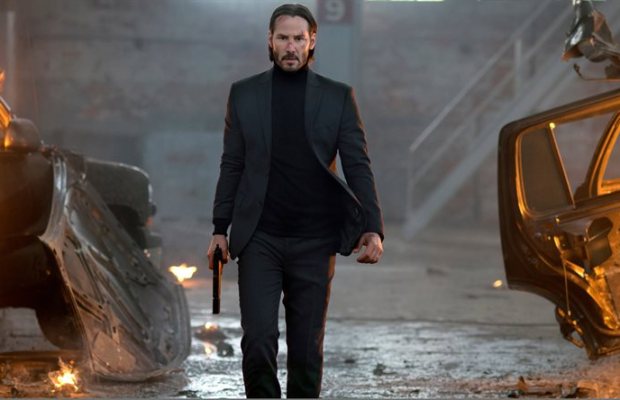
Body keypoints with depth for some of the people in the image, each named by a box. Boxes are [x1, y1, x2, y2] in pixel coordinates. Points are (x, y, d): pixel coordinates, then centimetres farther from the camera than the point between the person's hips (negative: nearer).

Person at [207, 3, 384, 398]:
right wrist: (220, 229, 4)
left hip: (313, 242, 0)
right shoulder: (244, 94, 6)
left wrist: (373, 228, -12)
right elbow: (232, 166, 9)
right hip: (259, 240, 0)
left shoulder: (338, 97, 3)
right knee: (258, 340, -10)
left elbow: (358, 167, -1)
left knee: (307, 347, 5)